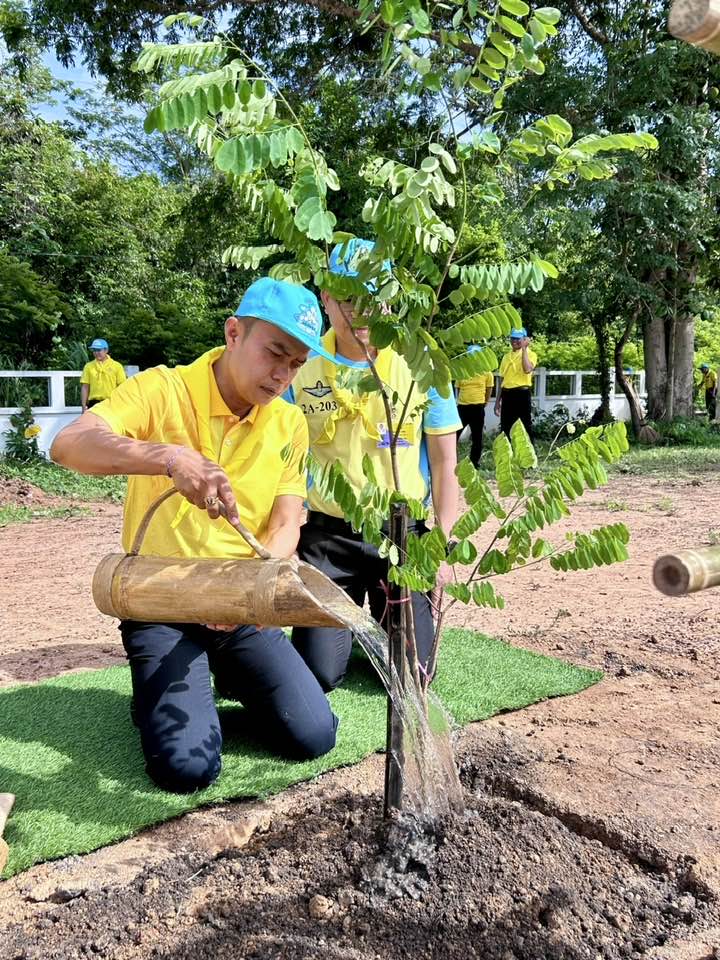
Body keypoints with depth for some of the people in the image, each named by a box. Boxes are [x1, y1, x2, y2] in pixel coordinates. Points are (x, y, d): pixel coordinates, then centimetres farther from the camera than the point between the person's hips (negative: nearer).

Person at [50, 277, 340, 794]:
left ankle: (232, 678, 20)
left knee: (313, 737, -9)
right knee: (187, 766, -18)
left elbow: (285, 527, -3)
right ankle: (160, 690, 15)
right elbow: (69, 445, -26)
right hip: (160, 607, -3)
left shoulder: (290, 425, 1)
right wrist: (170, 457, -42)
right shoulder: (163, 389, -12)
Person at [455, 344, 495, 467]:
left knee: (477, 437, 5)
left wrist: (482, 404, 9)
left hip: (477, 408, -2)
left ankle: (474, 462, 15)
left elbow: (489, 391, 8)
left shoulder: (486, 373, 1)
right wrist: (460, 401, 11)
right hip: (462, 407, 2)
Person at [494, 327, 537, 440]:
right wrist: (497, 401, 15)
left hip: (522, 394, -6)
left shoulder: (530, 354, -1)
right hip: (507, 395, 6)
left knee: (525, 428, -3)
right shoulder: (507, 356, 16)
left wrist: (524, 348, -15)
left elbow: (527, 369, -23)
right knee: (505, 429, 7)